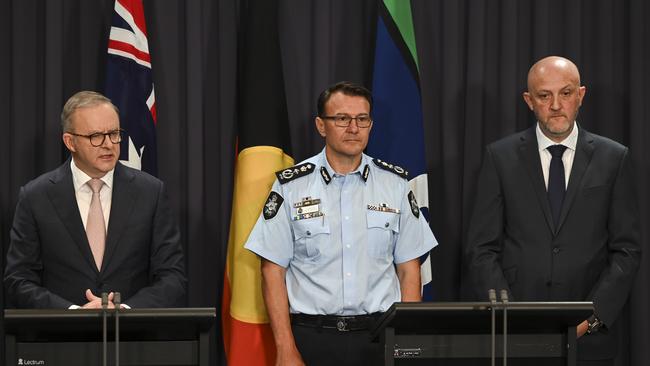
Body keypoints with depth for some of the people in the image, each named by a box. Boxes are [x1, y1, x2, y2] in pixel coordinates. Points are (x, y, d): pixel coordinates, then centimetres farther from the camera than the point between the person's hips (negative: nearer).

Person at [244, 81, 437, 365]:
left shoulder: (395, 183, 6)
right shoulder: (291, 186, 0)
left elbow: (408, 268, 8)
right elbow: (273, 271, -1)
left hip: (379, 339, 2)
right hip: (312, 339, -1)